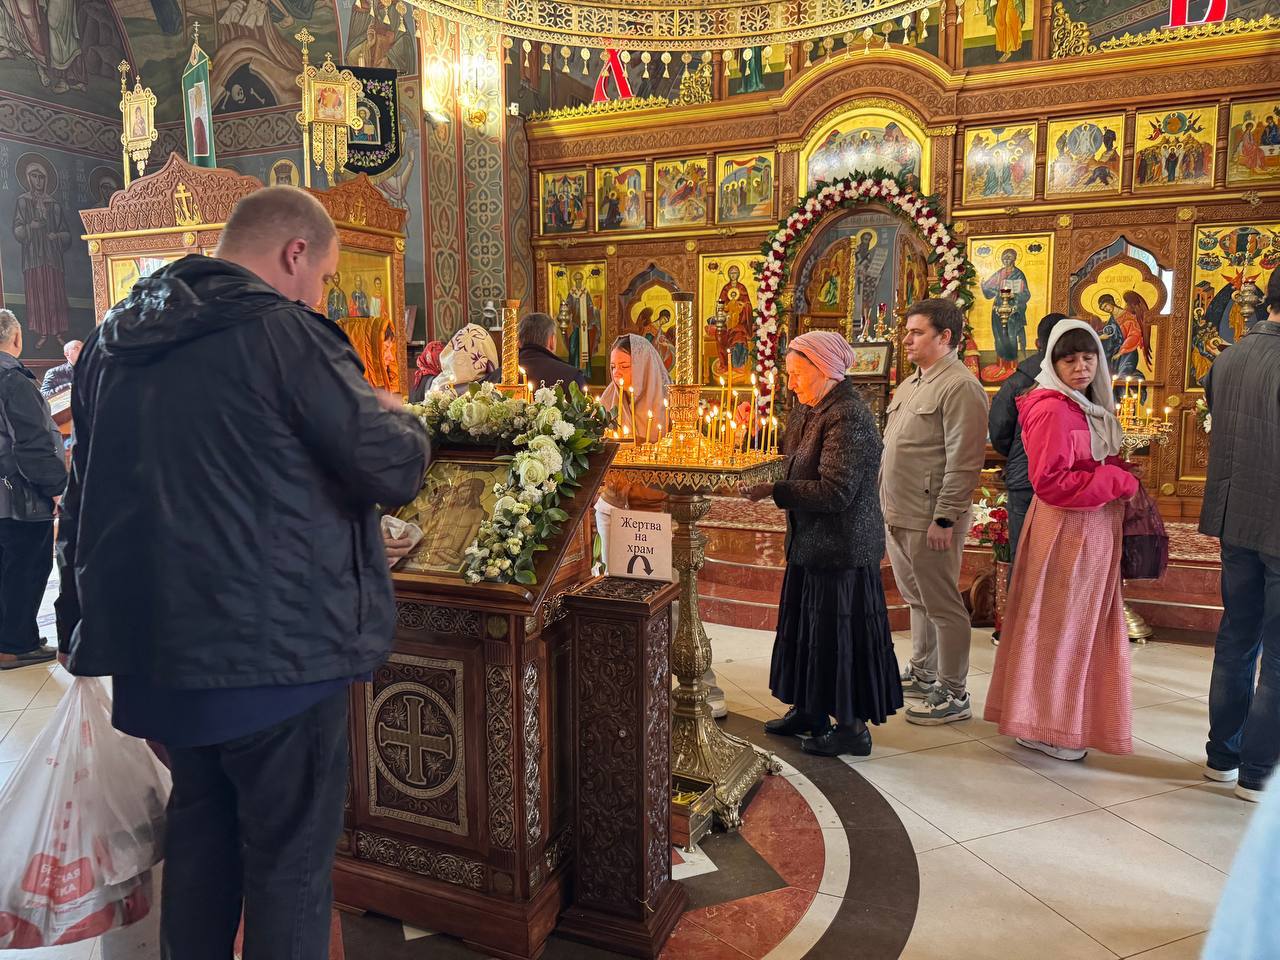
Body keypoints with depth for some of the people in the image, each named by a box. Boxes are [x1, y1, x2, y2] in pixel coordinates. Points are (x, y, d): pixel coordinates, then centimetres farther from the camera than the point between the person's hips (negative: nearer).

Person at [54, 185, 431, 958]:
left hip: (157, 647, 8)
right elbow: (397, 471, -16)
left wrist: (83, 624, 24)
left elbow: (86, 502, 15)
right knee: (290, 862, 8)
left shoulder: (114, 342, 9)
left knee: (200, 835, 24)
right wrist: (397, 417, 6)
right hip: (277, 653, -7)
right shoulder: (284, 333, -15)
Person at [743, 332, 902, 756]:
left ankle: (854, 727, 16)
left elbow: (836, 491, -27)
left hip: (842, 548, -10)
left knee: (839, 632, 1)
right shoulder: (808, 411, 10)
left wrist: (774, 490, -25)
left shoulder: (848, 418, -20)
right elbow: (787, 454, 19)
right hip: (812, 543, 10)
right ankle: (809, 710, 34)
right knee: (808, 627, 18)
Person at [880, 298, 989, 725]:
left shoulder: (960, 386, -13)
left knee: (942, 606, 0)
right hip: (898, 515, 9)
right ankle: (923, 674, 35)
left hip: (929, 520, -9)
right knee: (917, 599, 20)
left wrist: (944, 518, -21)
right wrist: (885, 504, 18)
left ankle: (953, 695, 12)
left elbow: (964, 461, -19)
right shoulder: (909, 385, 16)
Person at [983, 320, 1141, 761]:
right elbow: (1051, 483, -21)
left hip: (1095, 531, 9)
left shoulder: (1092, 409, 14)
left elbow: (1100, 467, 16)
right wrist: (1120, 481, -14)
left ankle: (1067, 719, 29)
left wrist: (1122, 480, -4)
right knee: (1057, 628, 2)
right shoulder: (1052, 409, -16)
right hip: (1064, 530, -9)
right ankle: (1044, 728, 16)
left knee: (1080, 628, 16)